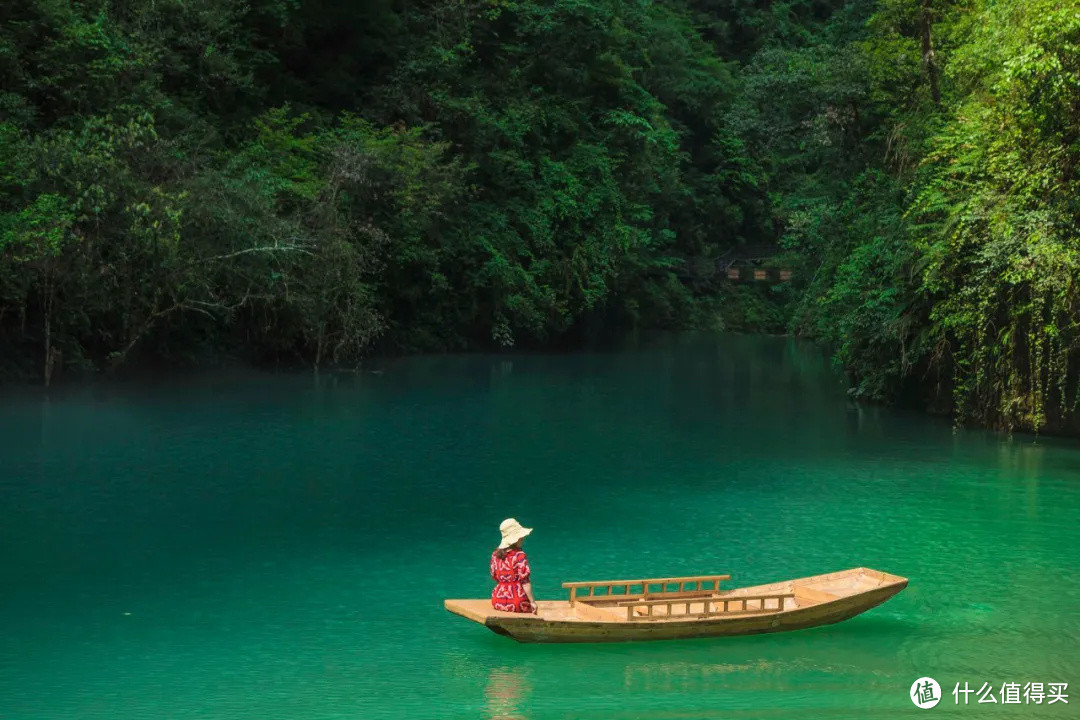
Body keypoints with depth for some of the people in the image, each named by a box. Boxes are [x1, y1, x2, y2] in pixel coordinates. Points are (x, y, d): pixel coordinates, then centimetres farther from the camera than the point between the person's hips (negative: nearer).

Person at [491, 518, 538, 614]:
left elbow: (494, 578, 12)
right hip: (517, 602, -6)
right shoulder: (519, 555, -13)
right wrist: (532, 602, -13)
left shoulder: (495, 554, 5)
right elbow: (525, 581, -16)